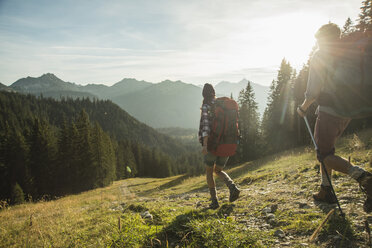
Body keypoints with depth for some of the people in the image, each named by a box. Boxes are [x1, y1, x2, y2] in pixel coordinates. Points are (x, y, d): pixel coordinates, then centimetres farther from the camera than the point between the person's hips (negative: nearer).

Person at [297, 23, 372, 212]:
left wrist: (303, 108, -1)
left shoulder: (320, 57, -8)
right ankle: (326, 191, 22)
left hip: (329, 112, -8)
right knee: (325, 149, 19)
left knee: (324, 154, -3)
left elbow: (313, 91, -15)